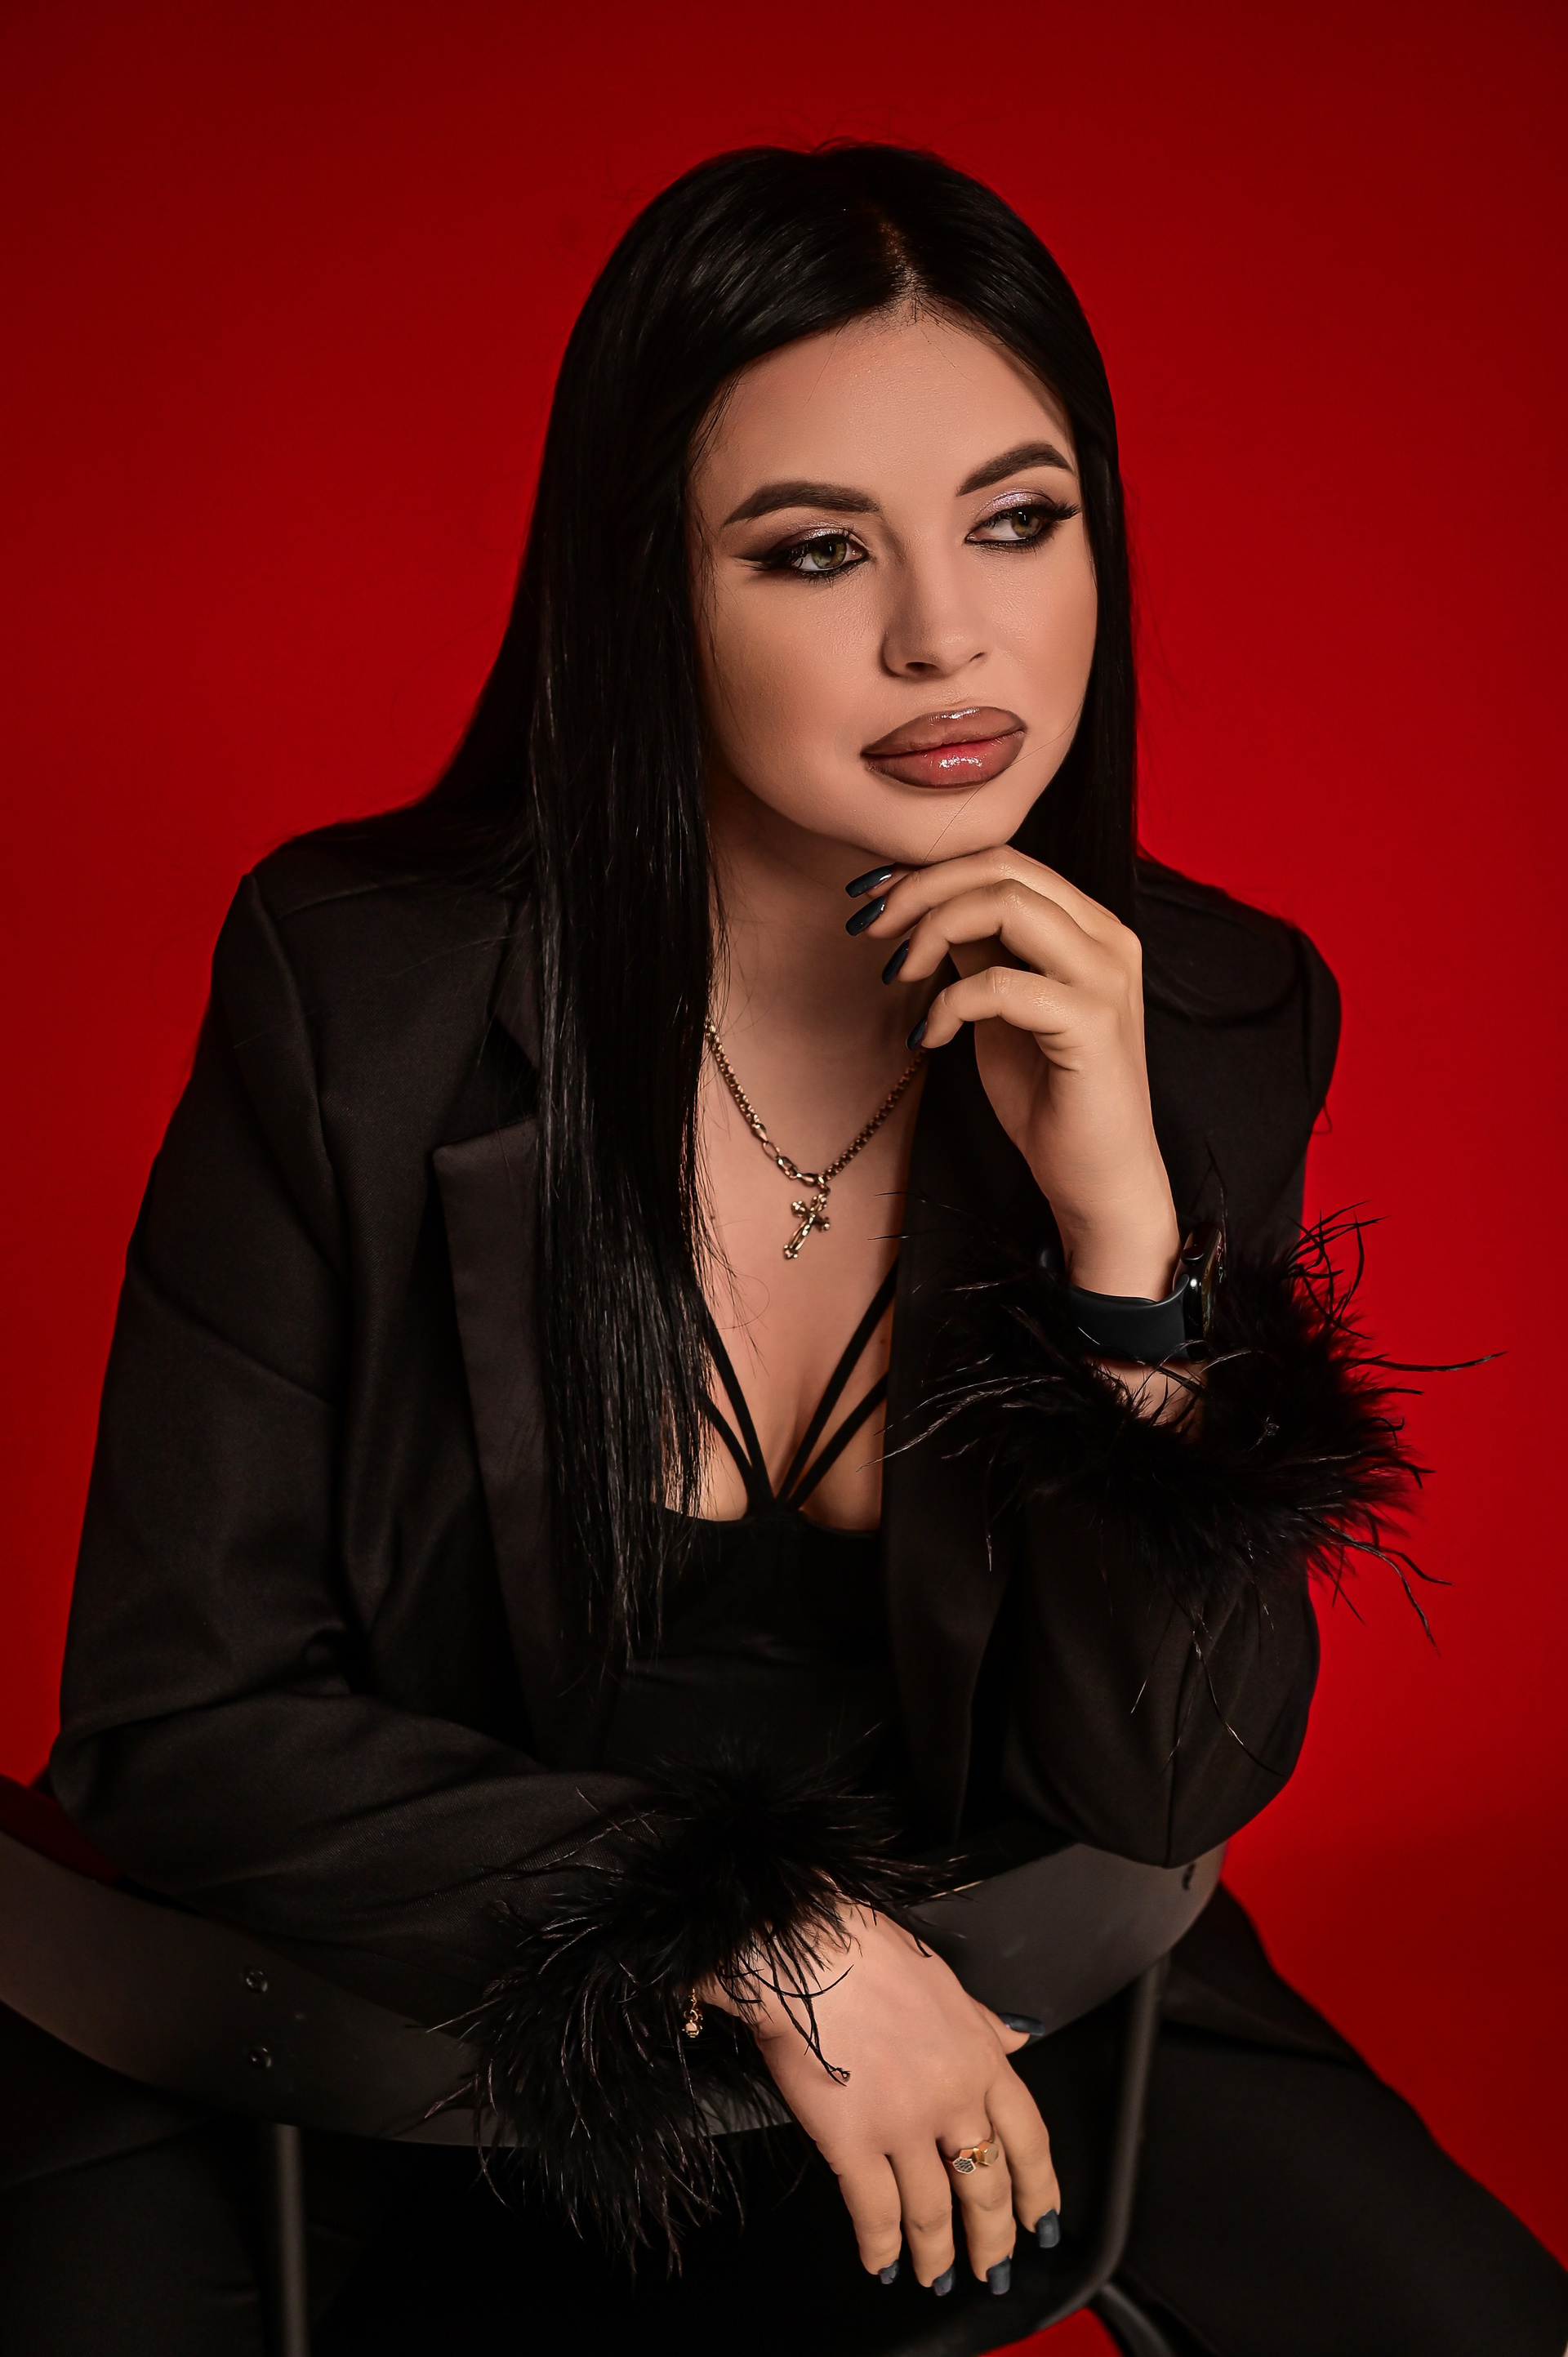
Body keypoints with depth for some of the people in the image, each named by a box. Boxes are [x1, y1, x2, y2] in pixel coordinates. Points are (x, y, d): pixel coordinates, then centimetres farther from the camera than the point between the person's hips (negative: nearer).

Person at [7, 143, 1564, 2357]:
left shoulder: (1212, 1020, -11)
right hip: (410, 2002, -1)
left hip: (981, 2001, 2)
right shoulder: (359, 992, -17)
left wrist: (1127, 1226, -25)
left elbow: (1165, 1794, -11)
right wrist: (766, 1947, -20)